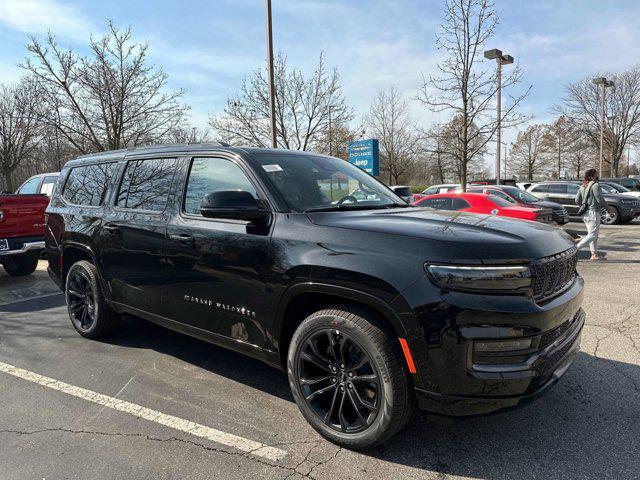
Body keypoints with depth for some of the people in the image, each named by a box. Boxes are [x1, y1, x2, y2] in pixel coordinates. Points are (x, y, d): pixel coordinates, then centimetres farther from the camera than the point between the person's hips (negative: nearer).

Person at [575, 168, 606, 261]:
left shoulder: (582, 186, 11)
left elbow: (577, 200, 11)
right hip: (593, 212, -9)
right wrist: (606, 207, 1)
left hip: (585, 213, 9)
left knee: (593, 234, 14)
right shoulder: (595, 185, -13)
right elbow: (600, 199, -15)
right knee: (593, 234, -7)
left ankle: (594, 254, 16)